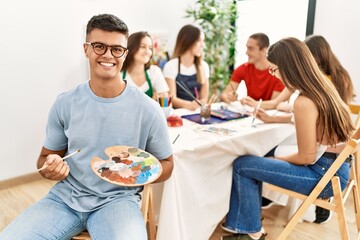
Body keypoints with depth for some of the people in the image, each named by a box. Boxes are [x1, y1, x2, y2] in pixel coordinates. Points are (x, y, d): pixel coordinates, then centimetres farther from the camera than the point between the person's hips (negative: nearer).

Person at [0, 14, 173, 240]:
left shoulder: (148, 109, -8)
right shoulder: (64, 104, -1)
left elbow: (166, 164, 4)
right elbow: (46, 156, 11)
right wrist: (51, 167, -14)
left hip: (118, 199, -2)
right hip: (65, 196, 3)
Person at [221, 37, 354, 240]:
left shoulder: (304, 102, -24)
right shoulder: (323, 86, 4)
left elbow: (306, 157, -18)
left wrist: (277, 160, 1)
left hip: (325, 175, -9)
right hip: (337, 167, 9)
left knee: (243, 165, -4)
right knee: (253, 164, 14)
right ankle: (242, 224, 21)